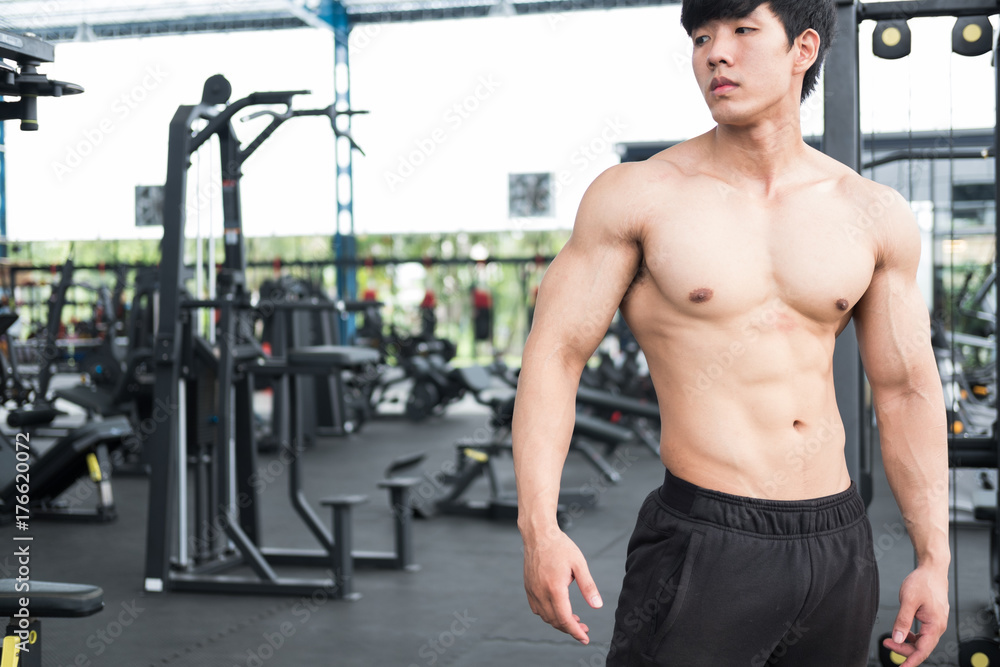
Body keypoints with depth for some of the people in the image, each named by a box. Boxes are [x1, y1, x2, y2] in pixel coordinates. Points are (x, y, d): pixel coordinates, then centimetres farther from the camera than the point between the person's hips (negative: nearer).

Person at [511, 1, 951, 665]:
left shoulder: (876, 217, 5)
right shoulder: (636, 197, -5)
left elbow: (907, 392, 10)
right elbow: (554, 355, -6)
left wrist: (934, 559, 9)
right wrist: (539, 528, -16)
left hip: (841, 543, 4)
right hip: (705, 545, -4)